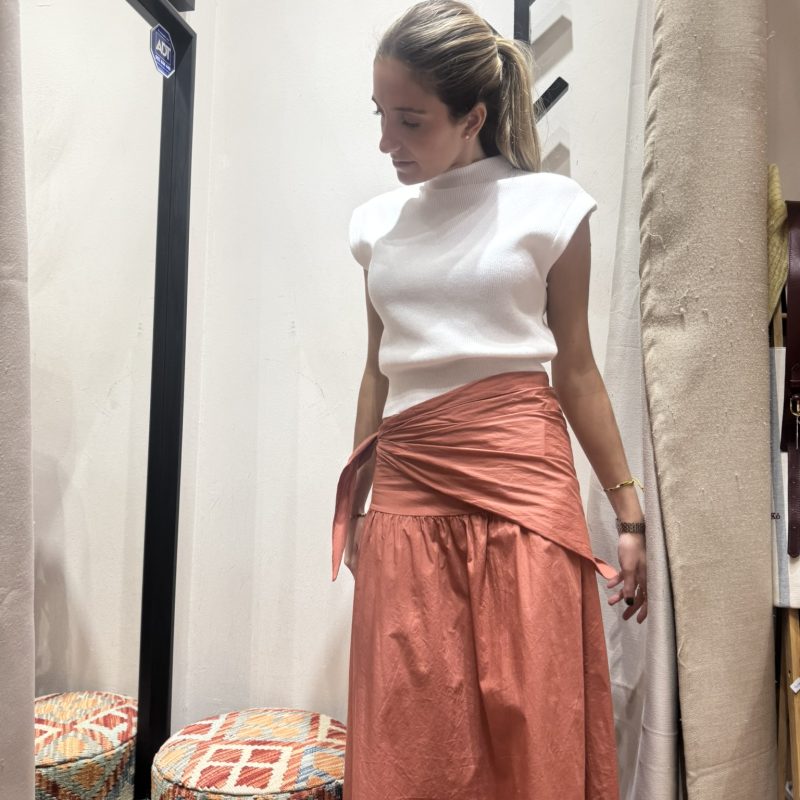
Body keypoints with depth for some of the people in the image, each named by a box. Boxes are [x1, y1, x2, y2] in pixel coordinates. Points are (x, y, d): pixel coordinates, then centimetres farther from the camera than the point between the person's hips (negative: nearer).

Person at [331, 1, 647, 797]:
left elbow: (575, 370, 4)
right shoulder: (379, 222, 11)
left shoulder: (547, 207, 1)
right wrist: (352, 501, 19)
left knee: (535, 729, 2)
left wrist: (629, 513, 4)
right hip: (408, 491, 4)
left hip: (521, 481, -3)